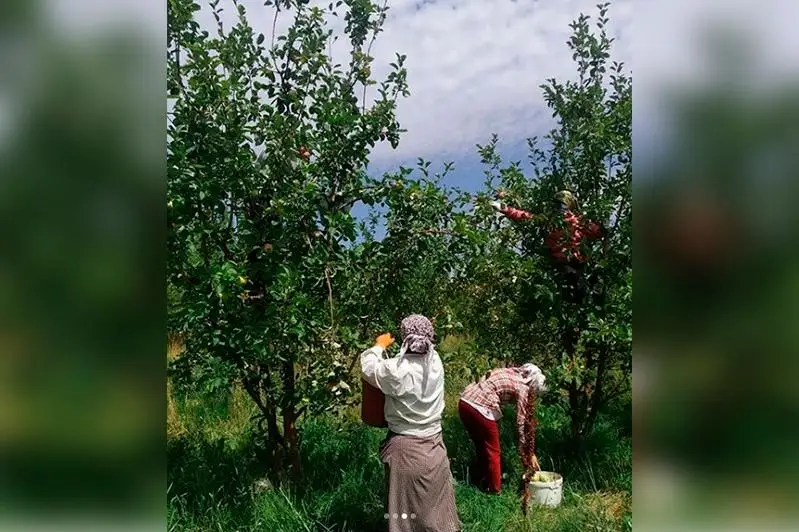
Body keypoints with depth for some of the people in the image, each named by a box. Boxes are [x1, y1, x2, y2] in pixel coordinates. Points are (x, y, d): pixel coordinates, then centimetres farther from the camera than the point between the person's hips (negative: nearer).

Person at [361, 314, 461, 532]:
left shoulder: (396, 369, -22)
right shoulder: (435, 362, -8)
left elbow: (368, 368, -3)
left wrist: (379, 346, 14)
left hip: (405, 448, -4)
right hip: (433, 445, 5)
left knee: (406, 509, 12)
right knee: (436, 505, 20)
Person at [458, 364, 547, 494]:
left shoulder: (509, 371, 21)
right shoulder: (523, 388, 0)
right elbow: (522, 423, 0)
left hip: (464, 401, 8)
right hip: (480, 408, -8)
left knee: (481, 447, 25)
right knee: (493, 451, 12)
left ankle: (477, 482, 38)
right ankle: (494, 490, 22)